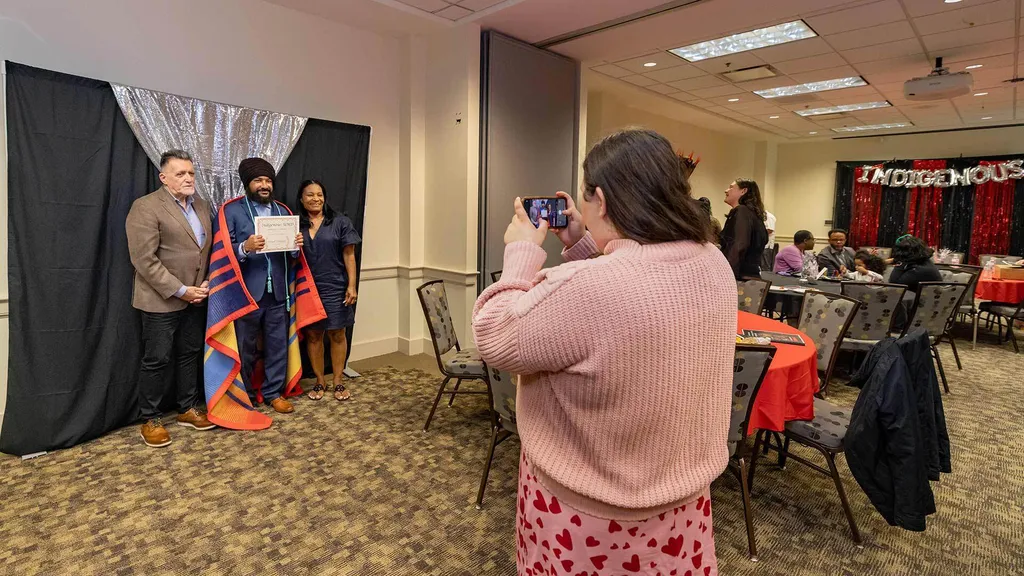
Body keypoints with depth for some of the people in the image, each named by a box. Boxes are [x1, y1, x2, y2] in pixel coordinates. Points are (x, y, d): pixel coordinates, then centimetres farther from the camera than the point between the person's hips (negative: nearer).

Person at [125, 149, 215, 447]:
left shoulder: (202, 205, 10)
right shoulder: (146, 207, -11)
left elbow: (209, 249, 13)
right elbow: (144, 260, -17)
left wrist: (205, 283, 0)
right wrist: (180, 290, -17)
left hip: (195, 297, 6)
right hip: (161, 299, -6)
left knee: (190, 354, 14)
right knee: (157, 360, 3)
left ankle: (188, 409, 28)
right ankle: (150, 420, 17)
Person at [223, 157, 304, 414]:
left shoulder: (283, 211, 13)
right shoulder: (231, 211, -1)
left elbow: (291, 253, 11)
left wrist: (296, 245, -11)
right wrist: (245, 247, -27)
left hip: (277, 291, 4)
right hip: (246, 291, -4)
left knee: (278, 344, 10)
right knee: (245, 347, 9)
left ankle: (274, 392, 25)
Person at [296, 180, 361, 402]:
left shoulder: (340, 222, 1)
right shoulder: (295, 225, 6)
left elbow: (349, 256, -1)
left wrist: (351, 285, -8)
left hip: (335, 287, -2)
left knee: (337, 334, 4)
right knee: (313, 335, 8)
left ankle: (338, 382, 16)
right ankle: (320, 381, 22)